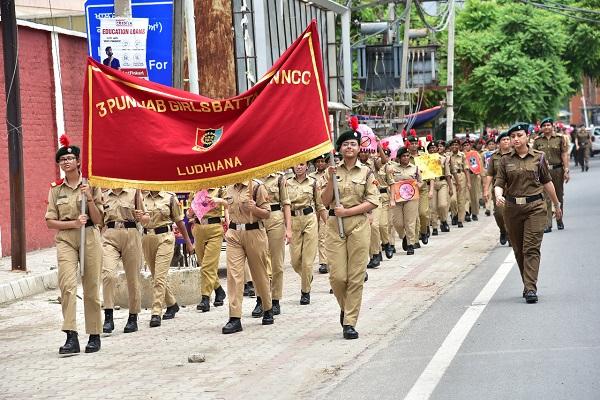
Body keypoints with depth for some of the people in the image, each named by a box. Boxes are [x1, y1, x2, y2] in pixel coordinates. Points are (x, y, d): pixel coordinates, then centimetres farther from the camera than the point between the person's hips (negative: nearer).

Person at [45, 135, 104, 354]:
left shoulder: (91, 185, 4)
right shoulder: (56, 189, 7)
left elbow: (98, 219, 2)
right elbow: (50, 221, 5)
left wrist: (90, 198, -12)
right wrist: (73, 223, -10)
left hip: (90, 237, 0)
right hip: (65, 239, 0)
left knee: (91, 287, 3)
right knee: (67, 284, -17)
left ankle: (94, 335, 14)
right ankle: (71, 337, -22)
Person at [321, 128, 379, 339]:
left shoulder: (366, 172, 4)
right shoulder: (333, 170, 8)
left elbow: (373, 202, -3)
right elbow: (325, 201, 4)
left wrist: (347, 211, -11)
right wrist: (331, 180, -10)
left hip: (359, 225, -1)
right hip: (334, 225, 1)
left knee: (356, 276, -4)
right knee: (337, 276, -4)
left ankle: (350, 323, 1)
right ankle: (345, 308, 25)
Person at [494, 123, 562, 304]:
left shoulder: (538, 157, 3)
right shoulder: (506, 160, 4)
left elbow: (547, 182, 13)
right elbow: (499, 183, -1)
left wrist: (556, 205, 20)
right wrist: (498, 195, -24)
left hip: (535, 207, -2)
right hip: (512, 208, 2)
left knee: (531, 248, -11)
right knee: (518, 250, 9)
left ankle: (530, 289, -16)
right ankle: (528, 285, 24)